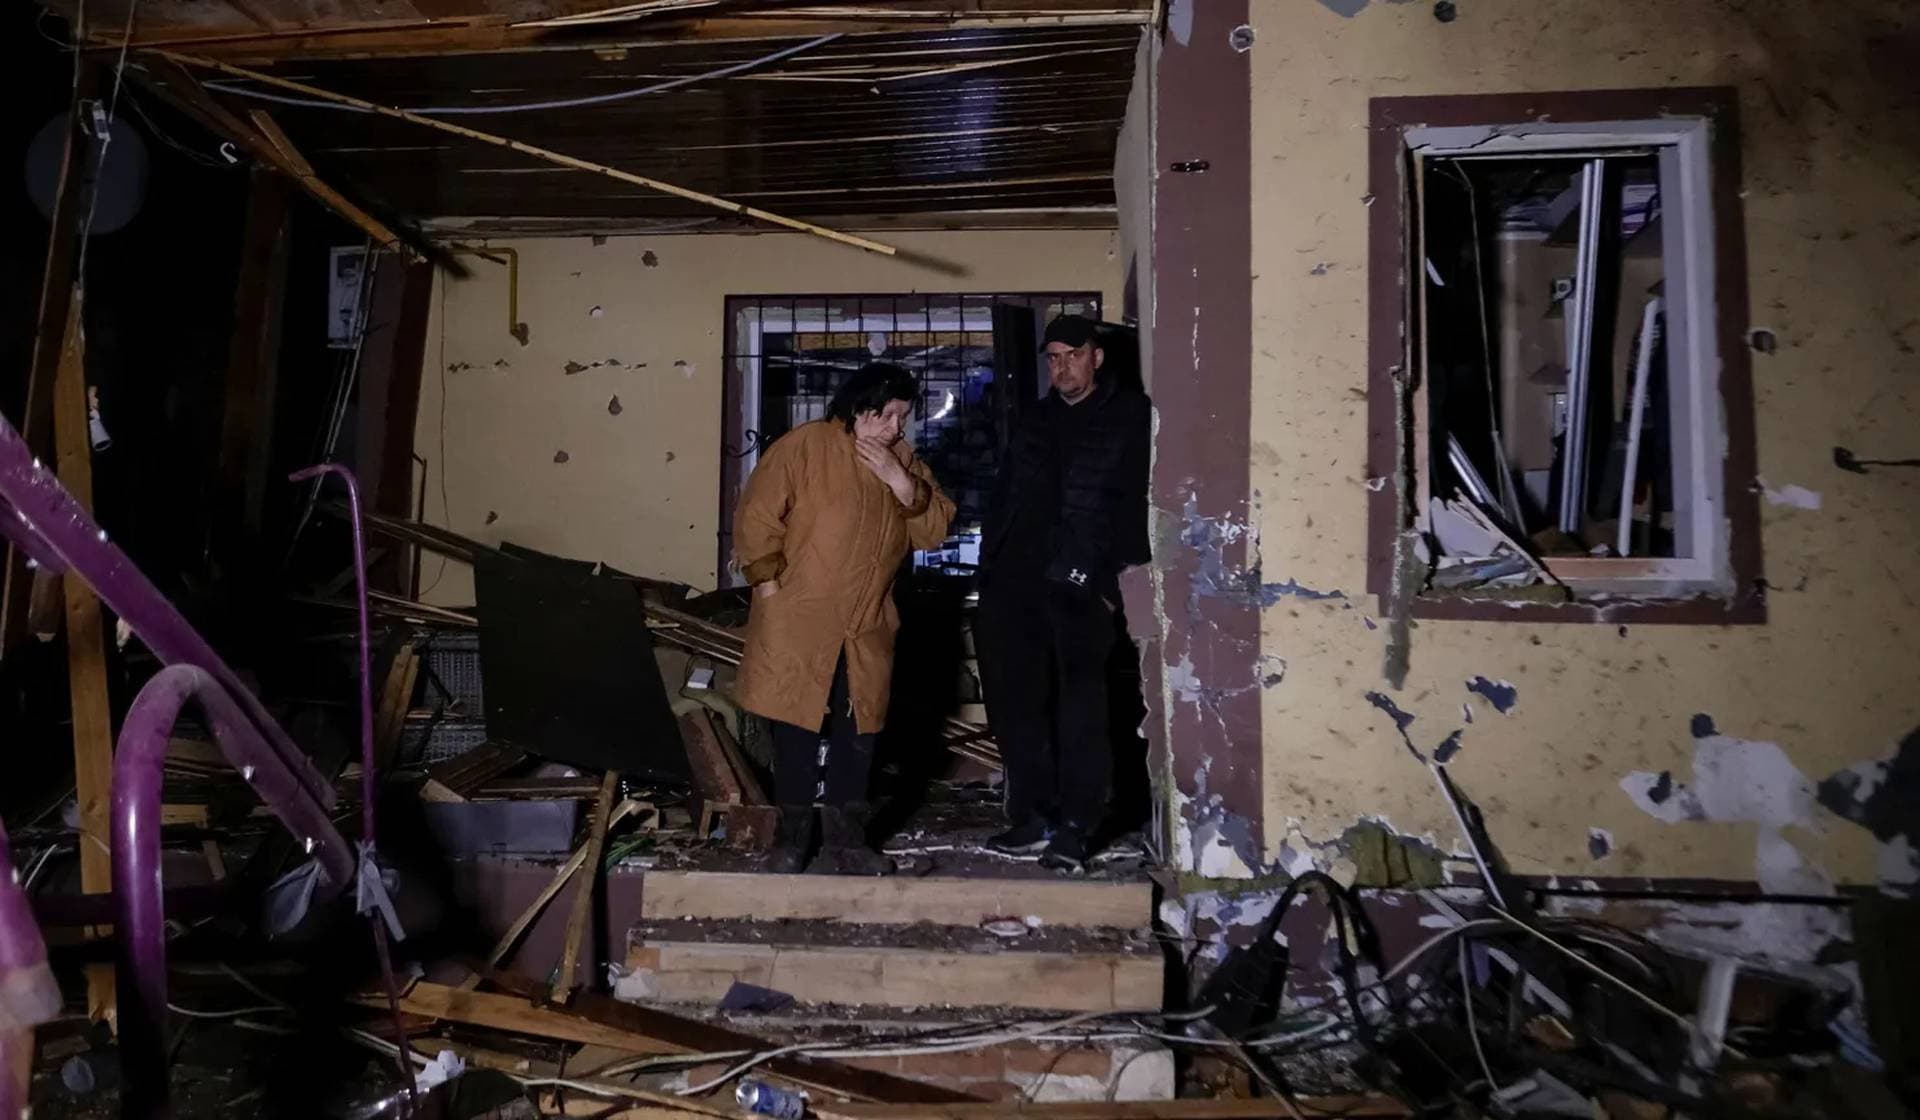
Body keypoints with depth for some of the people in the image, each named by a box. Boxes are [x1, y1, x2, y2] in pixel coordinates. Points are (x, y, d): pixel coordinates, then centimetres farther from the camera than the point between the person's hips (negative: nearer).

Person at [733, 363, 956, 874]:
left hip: (867, 630, 5)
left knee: (856, 735, 9)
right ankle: (792, 837, 19)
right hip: (798, 622, -4)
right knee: (796, 729, 4)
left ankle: (845, 839, 21)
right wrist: (769, 583, -12)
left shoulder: (904, 460, 8)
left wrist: (902, 483, -12)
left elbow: (935, 529, 1)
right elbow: (756, 516, -10)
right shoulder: (804, 445, -9)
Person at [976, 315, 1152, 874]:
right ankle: (1033, 818, 17)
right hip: (1016, 582, 6)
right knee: (1016, 704, 6)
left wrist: (1115, 580, -14)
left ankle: (1075, 826, 2)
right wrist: (989, 567, 10)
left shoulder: (1130, 415, 3)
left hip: (1081, 587, -6)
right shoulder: (1035, 421, 21)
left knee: (1079, 706, -6)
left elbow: (1135, 503, -6)